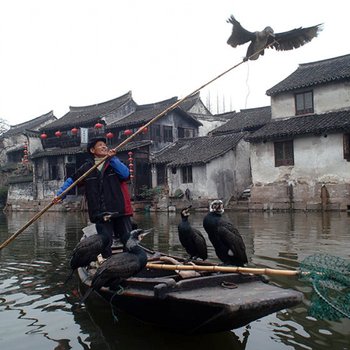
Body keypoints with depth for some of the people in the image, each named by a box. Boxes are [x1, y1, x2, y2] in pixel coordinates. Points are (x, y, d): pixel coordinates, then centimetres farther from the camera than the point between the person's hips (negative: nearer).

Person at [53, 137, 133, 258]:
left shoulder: (114, 161, 8)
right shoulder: (86, 167, 9)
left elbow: (125, 174, -10)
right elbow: (71, 180, 15)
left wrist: (112, 158, -15)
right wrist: (59, 194, 6)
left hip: (120, 210, 0)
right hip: (100, 213, 0)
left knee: (128, 240, 4)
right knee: (105, 243, 3)